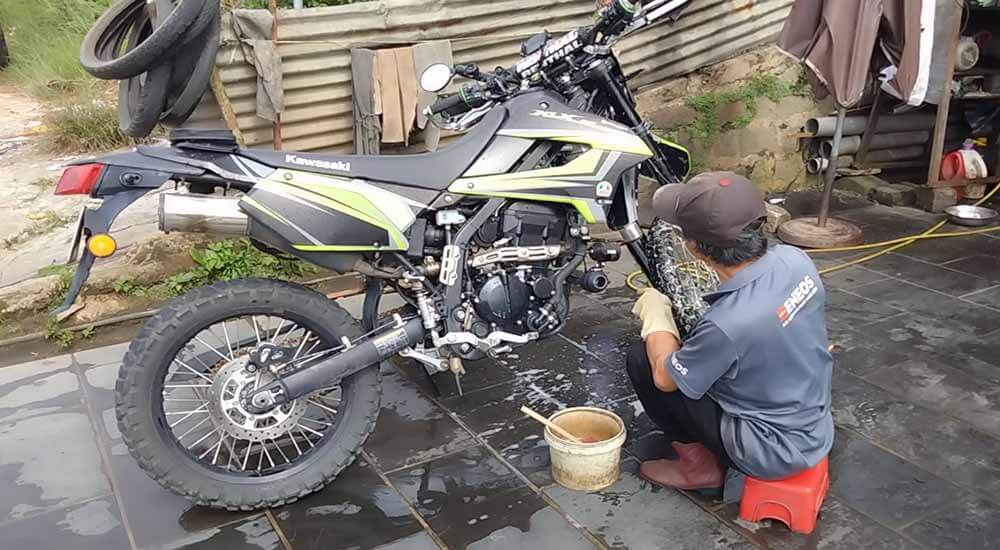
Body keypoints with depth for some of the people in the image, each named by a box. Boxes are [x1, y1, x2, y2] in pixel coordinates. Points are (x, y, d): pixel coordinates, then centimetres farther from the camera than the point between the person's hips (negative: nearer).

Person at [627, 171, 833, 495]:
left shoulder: (728, 324, -35)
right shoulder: (795, 259, -14)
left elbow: (665, 378, -15)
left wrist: (655, 314, 0)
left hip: (773, 452, -7)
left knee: (641, 360, -4)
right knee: (696, 351, 20)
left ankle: (700, 466, 9)